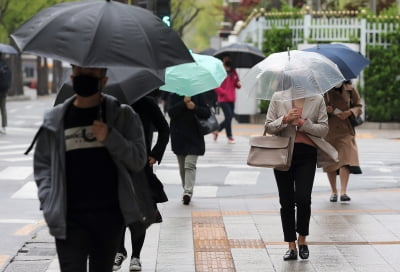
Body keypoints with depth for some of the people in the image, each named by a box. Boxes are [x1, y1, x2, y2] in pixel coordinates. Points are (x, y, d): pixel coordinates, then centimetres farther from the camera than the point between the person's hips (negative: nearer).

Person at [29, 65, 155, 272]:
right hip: (70, 218, 0)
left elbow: (139, 160, 0)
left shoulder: (122, 115, 5)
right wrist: (49, 203, -3)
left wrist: (110, 138, -16)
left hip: (109, 216, 0)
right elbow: (41, 163, 11)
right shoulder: (55, 120, 8)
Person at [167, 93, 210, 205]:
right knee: (182, 167, 10)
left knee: (190, 165, -15)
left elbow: (207, 113, -1)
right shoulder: (173, 97, 4)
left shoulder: (197, 96, 2)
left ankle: (188, 191, -22)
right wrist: (184, 103, -20)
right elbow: (171, 112, -11)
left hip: (194, 136, -2)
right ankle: (186, 190, 21)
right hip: (178, 137, 2)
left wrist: (195, 107, -17)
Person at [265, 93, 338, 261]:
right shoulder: (278, 98, 5)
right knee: (286, 202, 4)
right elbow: (269, 127, 3)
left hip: (307, 154, -1)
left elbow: (324, 129, -1)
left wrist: (303, 123, -13)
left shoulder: (317, 100, 4)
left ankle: (302, 240, 11)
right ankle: (291, 246, 13)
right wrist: (285, 119, -14)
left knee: (303, 199, -12)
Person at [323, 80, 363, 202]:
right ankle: (333, 191, 18)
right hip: (328, 131, 0)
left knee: (346, 159, -15)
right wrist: (325, 109, -17)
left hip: (345, 130, 0)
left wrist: (349, 112, -10)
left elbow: (358, 106, 11)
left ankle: (343, 192, -19)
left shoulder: (350, 89, 3)